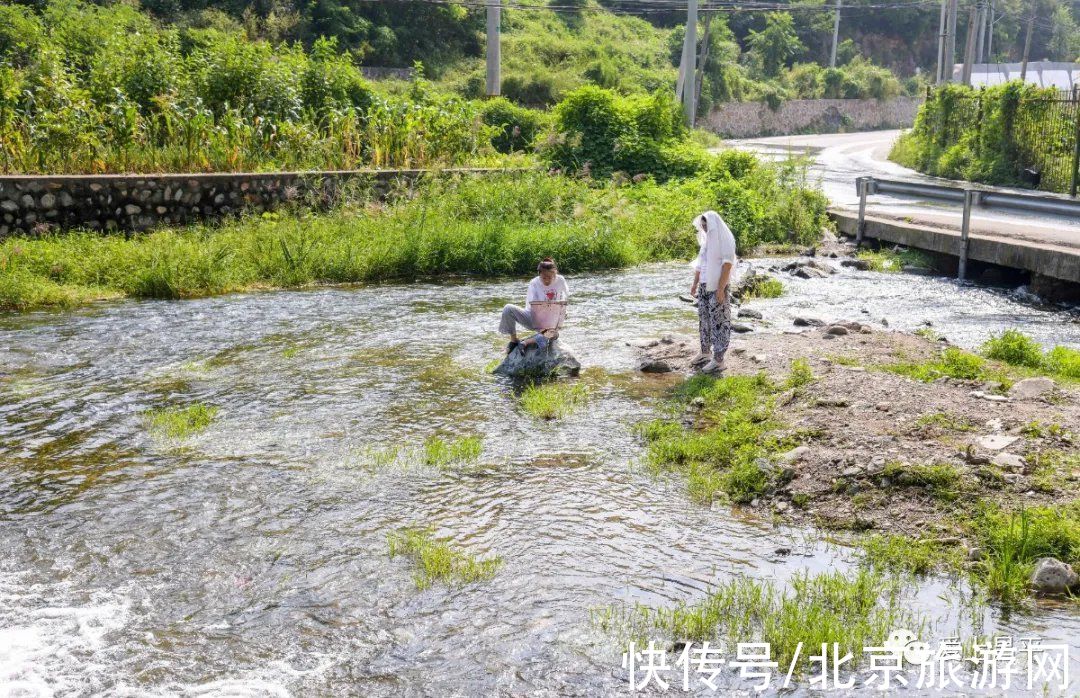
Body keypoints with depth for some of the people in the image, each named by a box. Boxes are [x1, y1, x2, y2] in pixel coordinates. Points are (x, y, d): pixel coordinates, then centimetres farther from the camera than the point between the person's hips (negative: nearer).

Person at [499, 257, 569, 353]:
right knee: (508, 309, -25)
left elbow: (566, 295, 10)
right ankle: (513, 340, -8)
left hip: (551, 323, 1)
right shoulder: (534, 283, -11)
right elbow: (530, 304, -14)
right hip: (533, 319, -1)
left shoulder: (560, 281, -8)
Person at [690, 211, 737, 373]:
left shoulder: (724, 240, -11)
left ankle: (718, 360, -5)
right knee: (704, 320, 13)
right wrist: (695, 283, 16)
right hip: (704, 286, 8)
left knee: (719, 322, -6)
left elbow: (727, 264, -17)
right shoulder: (706, 239, 13)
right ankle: (705, 353, 25)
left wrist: (721, 288, -21)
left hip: (718, 287, -8)